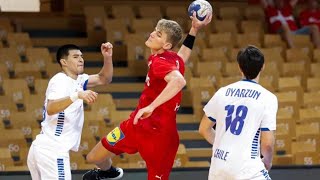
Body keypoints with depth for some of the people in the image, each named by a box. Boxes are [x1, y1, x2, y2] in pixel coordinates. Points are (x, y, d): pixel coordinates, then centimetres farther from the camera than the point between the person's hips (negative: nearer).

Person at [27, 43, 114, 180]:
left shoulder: (77, 79, 17)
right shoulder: (60, 80, -11)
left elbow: (104, 79, 18)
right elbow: (50, 109, -28)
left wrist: (107, 57, 1)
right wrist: (77, 95, -40)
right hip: (52, 151, -10)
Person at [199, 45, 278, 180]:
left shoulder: (222, 92, 8)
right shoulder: (268, 98, -6)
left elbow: (204, 129, 16)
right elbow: (267, 144, -8)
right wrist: (267, 162, 12)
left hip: (218, 165, 5)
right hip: (247, 169, -5)